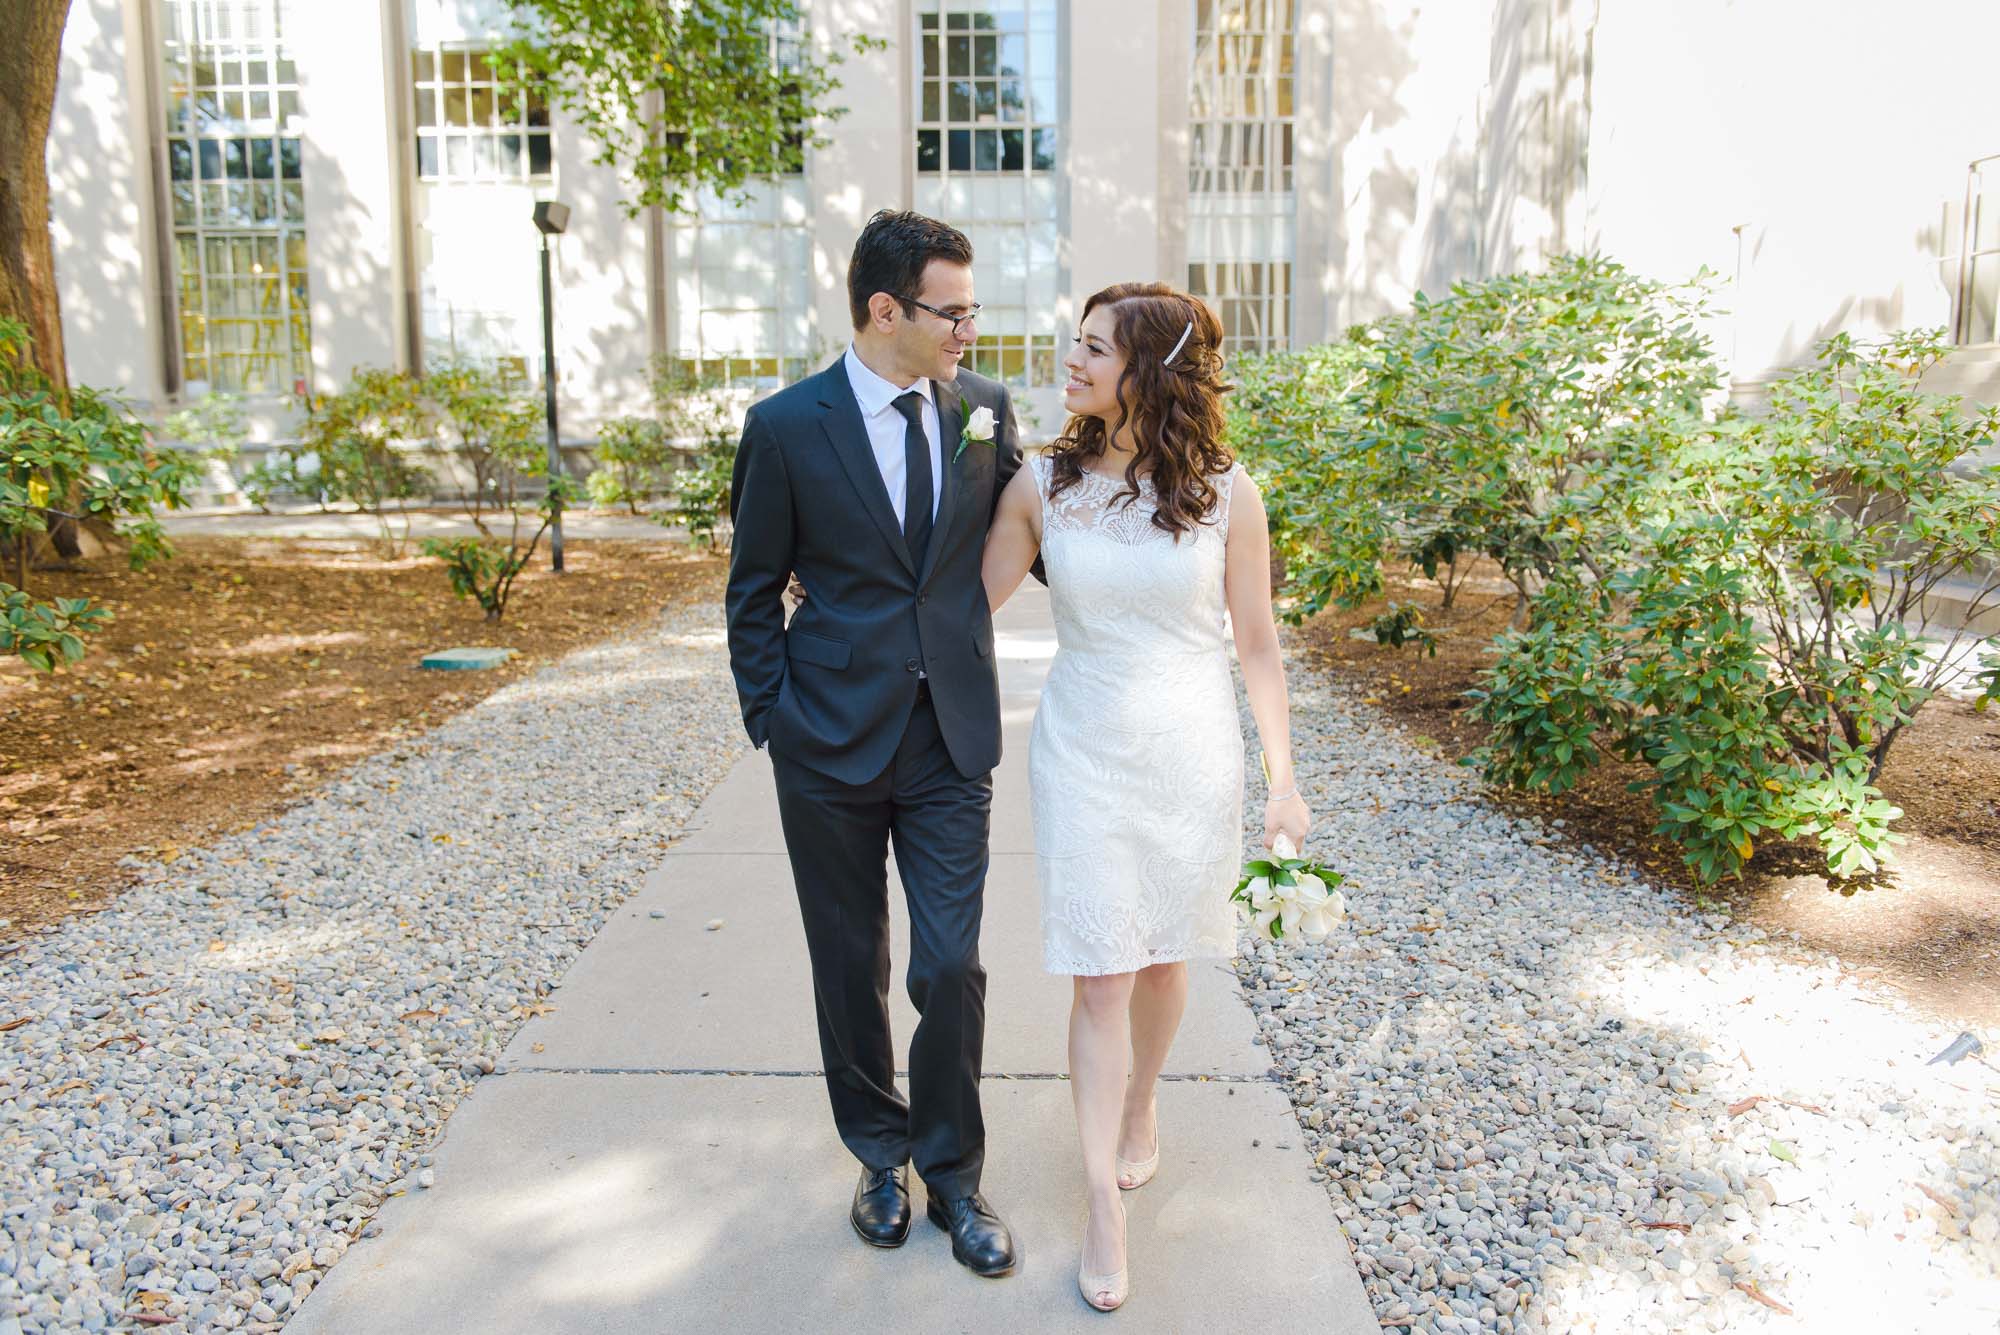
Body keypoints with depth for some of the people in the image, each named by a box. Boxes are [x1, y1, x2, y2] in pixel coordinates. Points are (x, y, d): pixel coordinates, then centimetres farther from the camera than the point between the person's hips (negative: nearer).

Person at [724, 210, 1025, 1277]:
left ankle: (951, 1174, 25)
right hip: (830, 745, -1)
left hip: (952, 738, 2)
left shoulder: (984, 408, 1)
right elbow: (754, 594, 0)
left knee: (952, 967, 3)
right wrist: (771, 722, -3)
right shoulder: (787, 426, -7)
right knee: (851, 967, 13)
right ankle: (880, 1155, 36)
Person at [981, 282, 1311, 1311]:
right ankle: (1104, 1207, 14)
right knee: (1101, 975, 1)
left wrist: (1284, 781, -1)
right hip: (1083, 752, 0)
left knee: (1162, 956, 16)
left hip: (1192, 754, 0)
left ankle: (1140, 1108, 45)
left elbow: (1256, 645, -1)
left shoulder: (1225, 491, -6)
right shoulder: (1042, 485, -4)